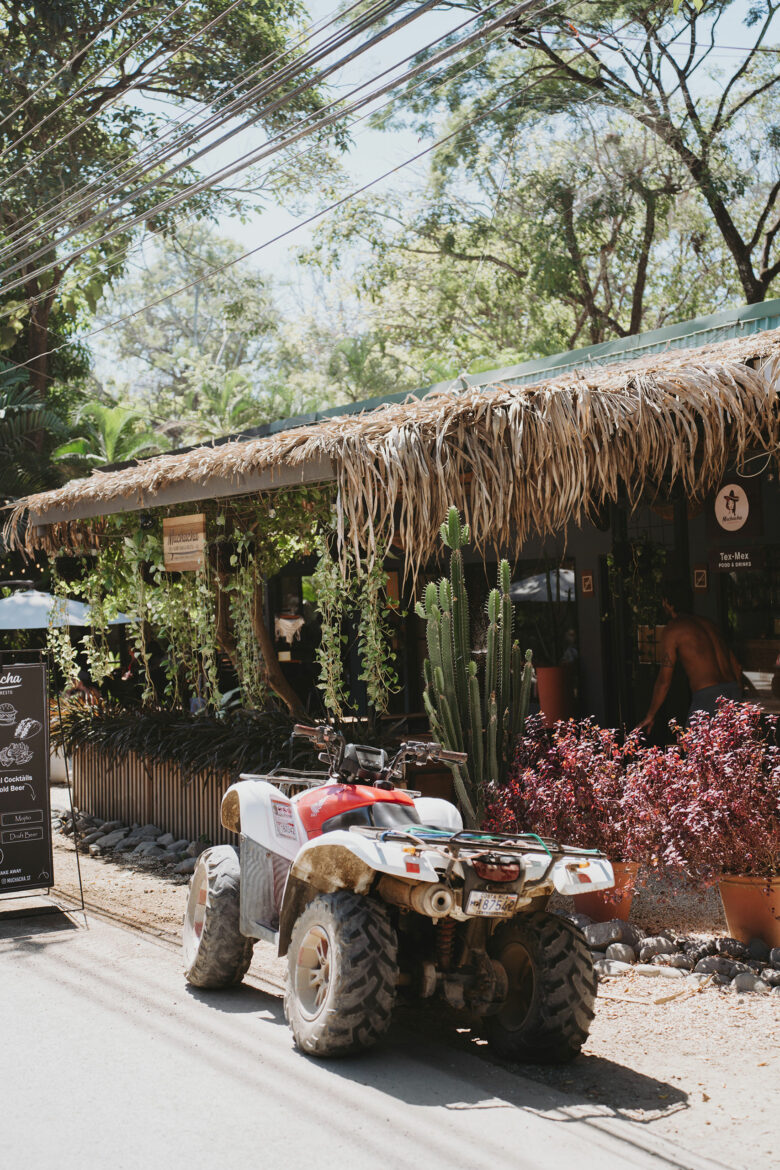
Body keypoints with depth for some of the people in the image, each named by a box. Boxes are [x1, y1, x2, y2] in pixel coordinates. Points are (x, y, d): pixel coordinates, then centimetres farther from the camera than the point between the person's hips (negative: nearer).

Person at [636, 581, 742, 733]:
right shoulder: (707, 622, 20)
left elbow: (664, 681, -3)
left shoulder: (672, 629, -1)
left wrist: (650, 716, 7)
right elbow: (737, 667, 23)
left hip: (707, 698, -7)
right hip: (733, 692, 7)